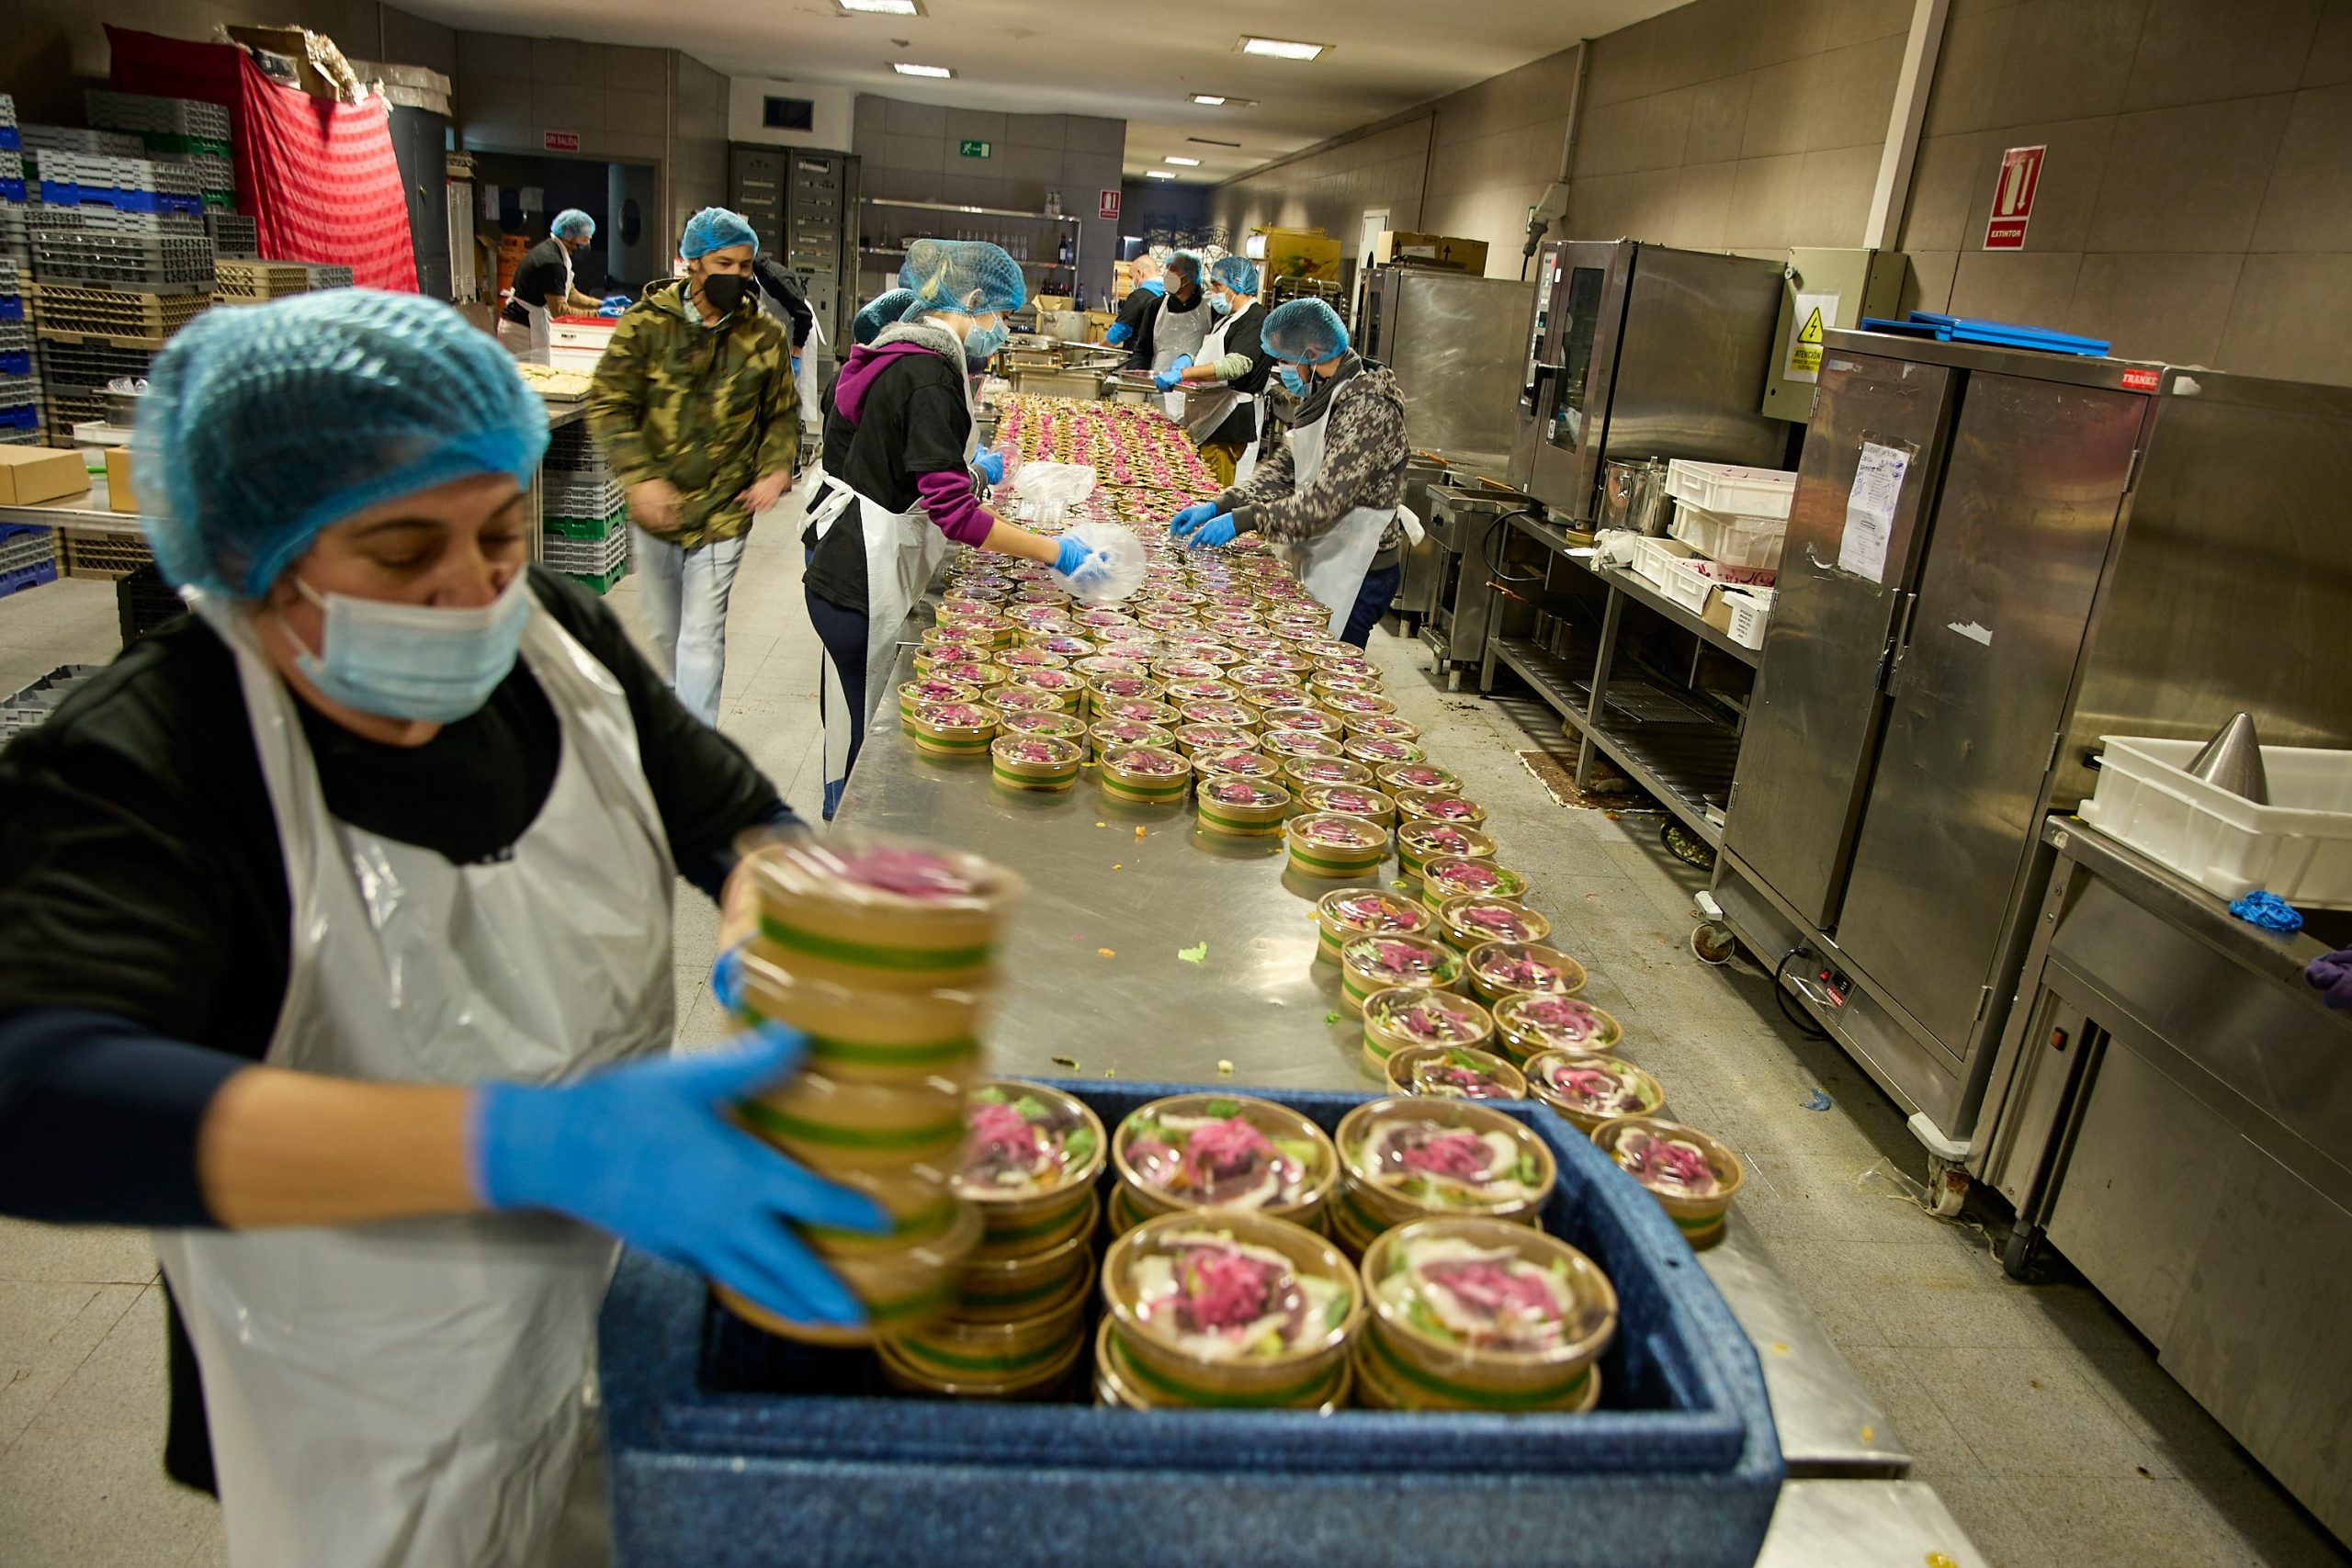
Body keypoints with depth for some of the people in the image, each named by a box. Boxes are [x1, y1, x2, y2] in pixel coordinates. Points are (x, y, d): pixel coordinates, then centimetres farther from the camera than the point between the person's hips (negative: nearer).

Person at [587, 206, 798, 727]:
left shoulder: (764, 338, -1)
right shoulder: (647, 322, -5)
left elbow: (783, 414, 10)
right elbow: (608, 404, -7)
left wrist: (777, 468, -10)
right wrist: (639, 476, -20)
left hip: (723, 513, -2)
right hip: (654, 509, 2)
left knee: (701, 639, -4)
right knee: (666, 631, 19)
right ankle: (685, 709, 45)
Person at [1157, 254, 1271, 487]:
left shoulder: (1255, 320, -12)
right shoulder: (1228, 318, 21)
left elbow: (1237, 365, -28)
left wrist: (1182, 374, -31)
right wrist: (1187, 360, 10)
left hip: (1230, 426, -10)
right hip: (1209, 421, 10)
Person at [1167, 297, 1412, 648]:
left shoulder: (1366, 407, -22)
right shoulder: (1325, 396, 9)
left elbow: (1325, 502, -27)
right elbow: (1284, 468, 10)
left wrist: (1242, 520, -24)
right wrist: (1218, 507, -2)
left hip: (1358, 572, -9)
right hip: (1324, 560, 9)